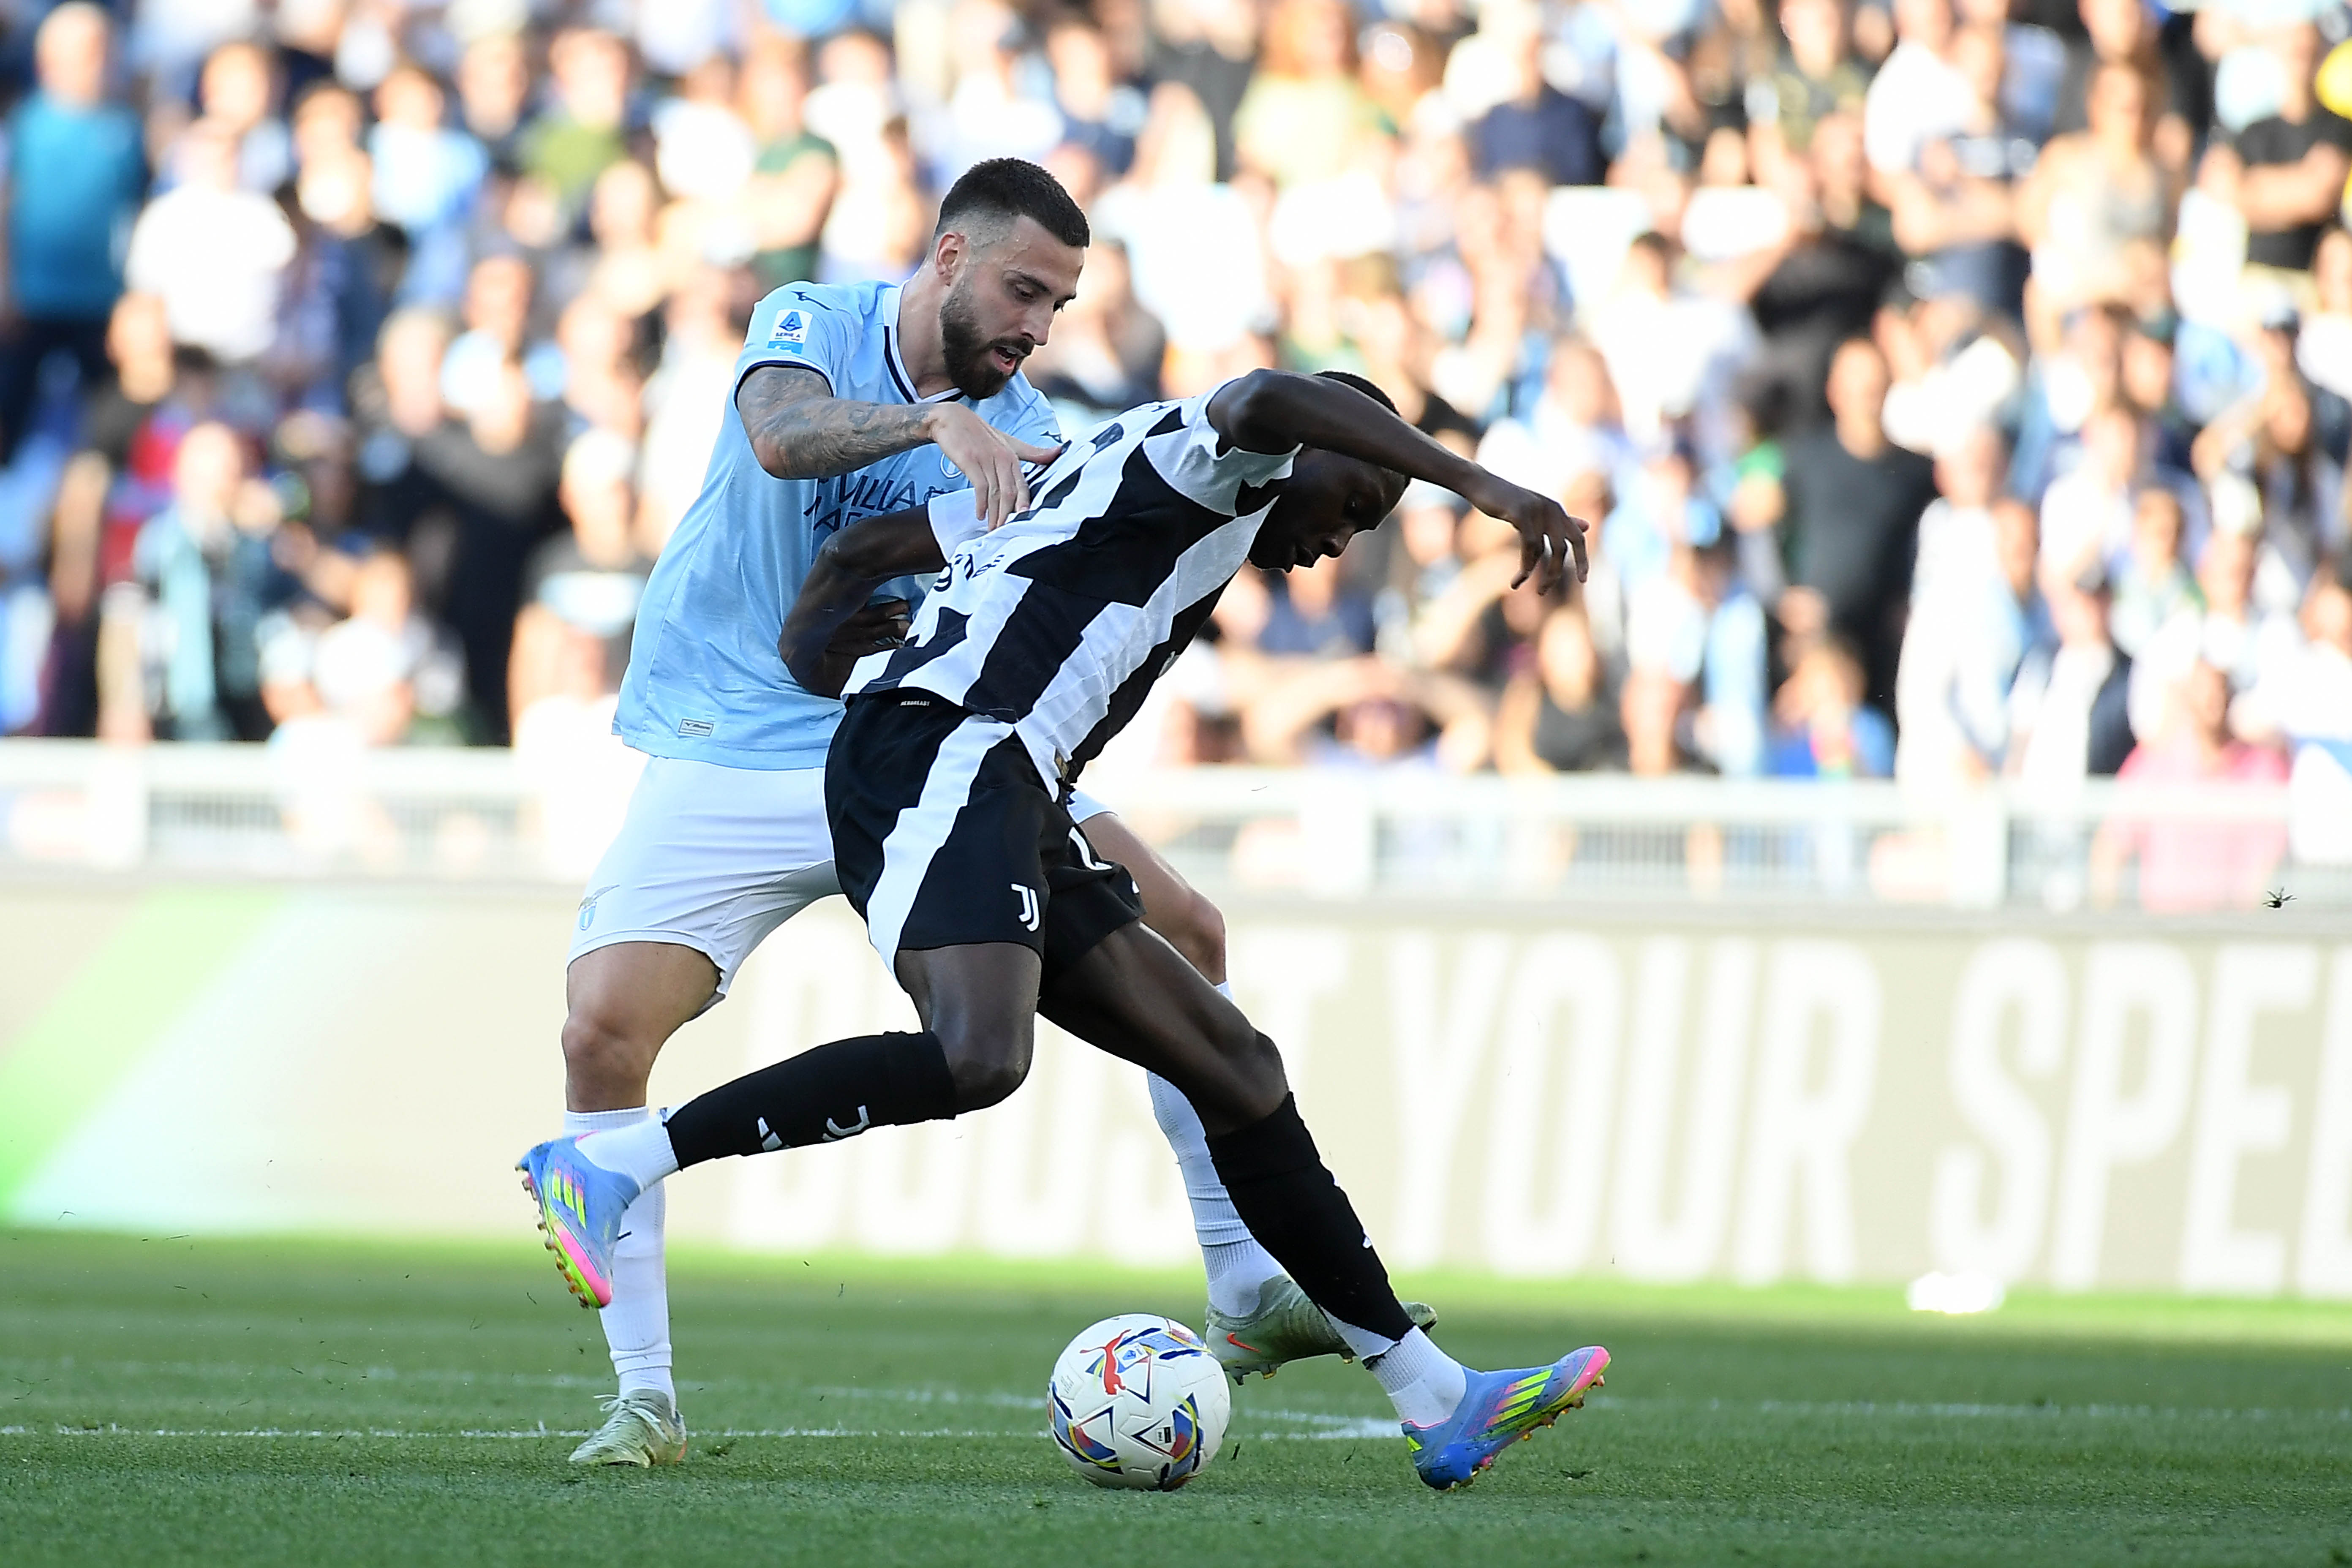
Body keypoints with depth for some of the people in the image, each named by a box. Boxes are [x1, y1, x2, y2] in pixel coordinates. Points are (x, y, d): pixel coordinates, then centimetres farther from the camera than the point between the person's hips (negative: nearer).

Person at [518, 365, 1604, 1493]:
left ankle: (1436, 1402, 6)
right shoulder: (1226, 470, 5)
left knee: (1232, 1065, 7)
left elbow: (856, 554, 33)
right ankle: (604, 1166, -27)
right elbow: (1269, 400, -21)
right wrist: (1477, 482, -22)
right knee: (977, 1057, -32)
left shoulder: (1082, 483, 33)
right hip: (944, 757, -11)